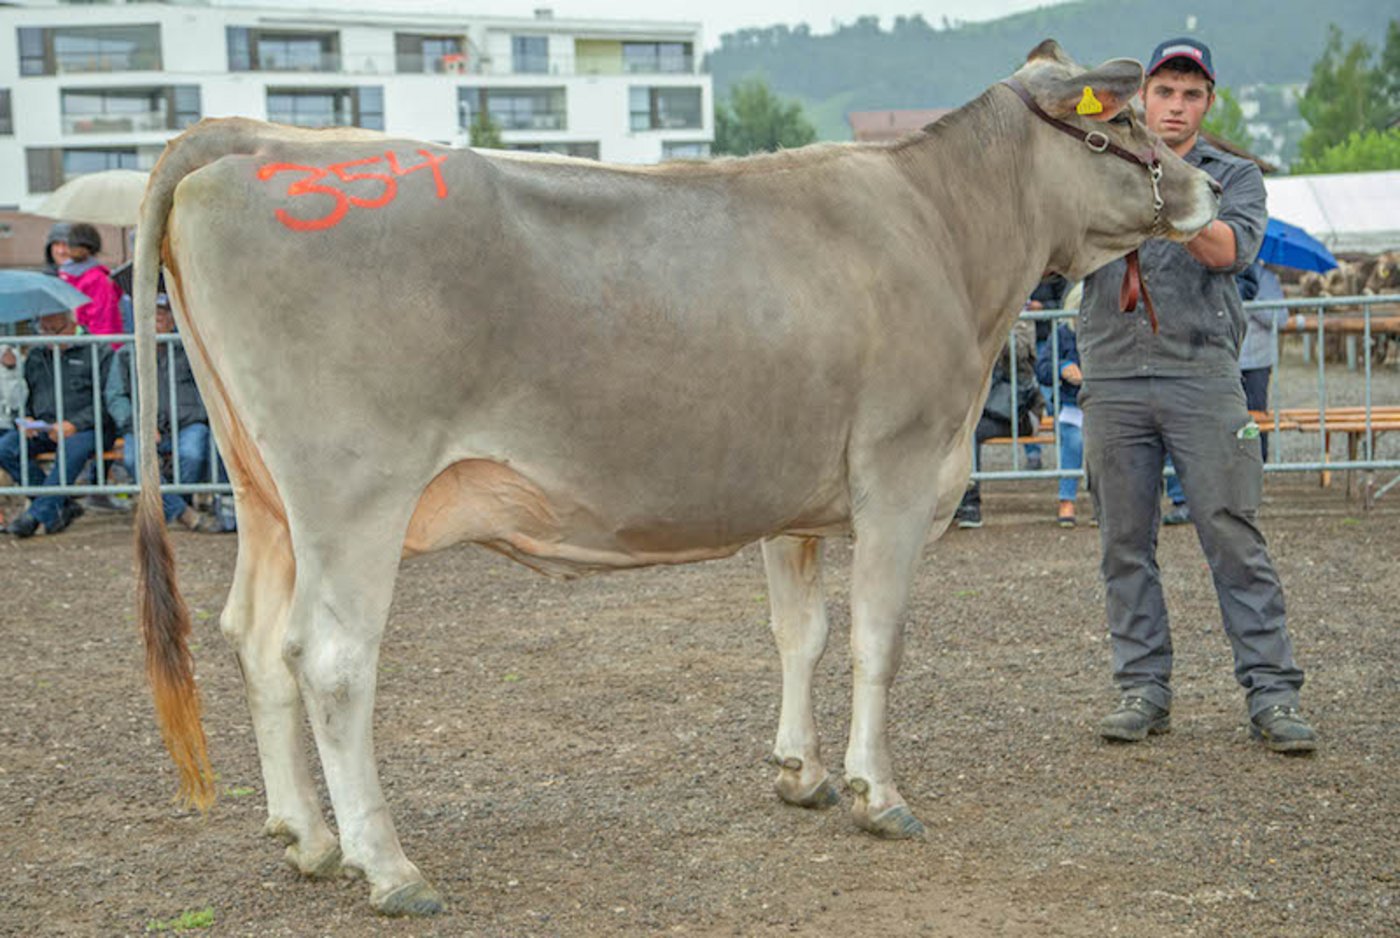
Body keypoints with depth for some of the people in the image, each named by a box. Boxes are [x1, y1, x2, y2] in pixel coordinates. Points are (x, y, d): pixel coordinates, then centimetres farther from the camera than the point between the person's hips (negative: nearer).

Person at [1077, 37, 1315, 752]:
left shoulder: (1234, 176, 12)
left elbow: (1230, 249, -7)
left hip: (1202, 376, -2)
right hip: (1112, 378, 2)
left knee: (1233, 533, -5)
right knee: (1125, 541, 3)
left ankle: (1272, 693, -2)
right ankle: (1142, 688, 11)